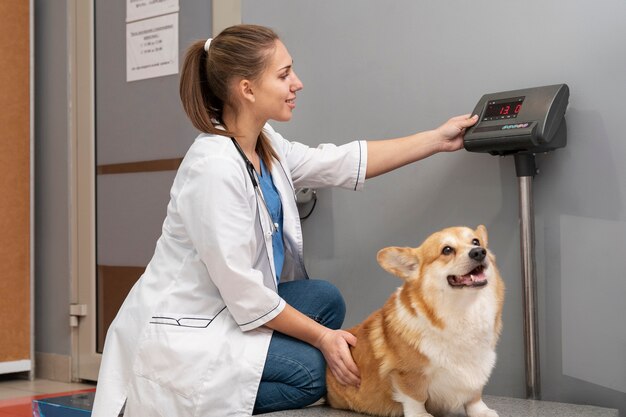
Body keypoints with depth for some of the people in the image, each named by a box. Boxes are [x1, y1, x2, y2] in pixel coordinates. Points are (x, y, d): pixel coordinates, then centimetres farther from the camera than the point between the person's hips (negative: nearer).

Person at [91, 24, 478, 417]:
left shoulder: (265, 144, 0)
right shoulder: (215, 167, -27)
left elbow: (341, 163, 11)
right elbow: (243, 292, -24)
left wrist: (437, 138, 11)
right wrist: (322, 336, -13)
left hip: (226, 308, 9)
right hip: (180, 333, -9)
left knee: (325, 298, 6)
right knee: (314, 369, -10)